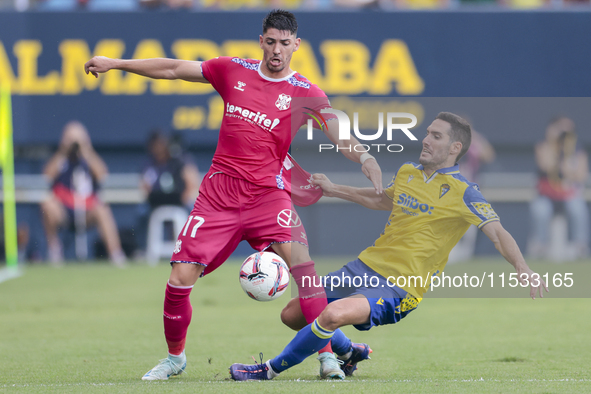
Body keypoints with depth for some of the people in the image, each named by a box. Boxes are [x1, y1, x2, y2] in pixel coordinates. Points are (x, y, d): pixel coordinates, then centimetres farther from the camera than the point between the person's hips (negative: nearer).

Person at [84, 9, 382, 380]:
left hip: (269, 193, -2)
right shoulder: (234, 71, 7)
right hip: (220, 190, 2)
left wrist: (366, 160, -33)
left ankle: (328, 357, -19)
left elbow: (340, 136, -12)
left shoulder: (305, 93, -1)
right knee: (180, 279, -5)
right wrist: (115, 63, 14)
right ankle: (175, 357, 21)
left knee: (300, 260, -27)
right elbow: (173, 69, 15)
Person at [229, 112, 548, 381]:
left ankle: (270, 370, -13)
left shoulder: (461, 193, -12)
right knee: (293, 314, 8)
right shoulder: (406, 172, 9)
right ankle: (349, 353, 36)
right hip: (366, 265, 8)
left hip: (399, 287, -8)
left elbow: (497, 233, -18)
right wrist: (333, 190, 31)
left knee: (333, 315, -33)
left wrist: (522, 269, -35)